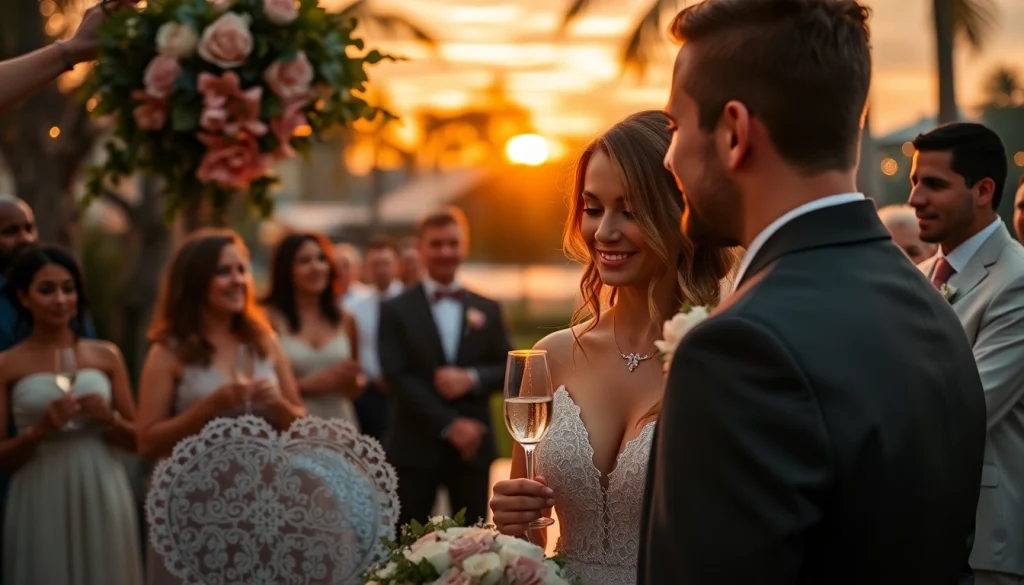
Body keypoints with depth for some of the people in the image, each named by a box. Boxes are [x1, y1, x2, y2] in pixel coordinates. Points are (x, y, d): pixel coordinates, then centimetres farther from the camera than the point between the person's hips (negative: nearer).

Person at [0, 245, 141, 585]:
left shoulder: (106, 356, 8)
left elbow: (139, 440, 11)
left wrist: (109, 419, -8)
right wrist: (38, 430, -16)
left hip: (102, 498, 2)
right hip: (40, 502, -2)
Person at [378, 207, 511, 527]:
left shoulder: (487, 310, 11)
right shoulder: (396, 310, 1)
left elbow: (507, 369, 8)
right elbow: (396, 377, -7)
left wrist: (472, 378, -14)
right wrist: (448, 425, -14)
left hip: (472, 446, 3)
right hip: (414, 448, -2)